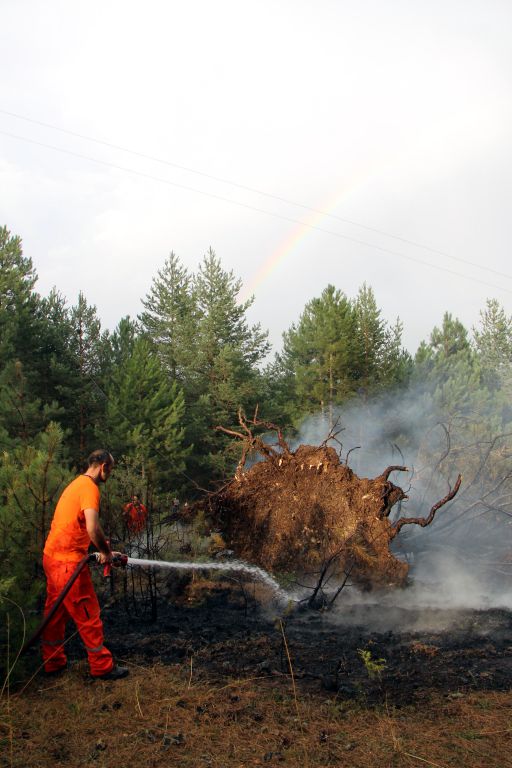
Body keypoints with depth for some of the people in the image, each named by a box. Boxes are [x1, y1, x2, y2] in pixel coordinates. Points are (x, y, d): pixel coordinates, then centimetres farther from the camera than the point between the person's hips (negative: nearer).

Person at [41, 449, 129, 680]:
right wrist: (106, 552, -11)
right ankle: (102, 666, 12)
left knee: (56, 612, 19)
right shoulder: (90, 487, -17)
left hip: (52, 557, 10)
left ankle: (53, 662, 31)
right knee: (88, 615, 1)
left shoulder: (77, 483, 14)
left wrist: (105, 549, 16)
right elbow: (92, 529, -28)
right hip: (68, 561, -10)